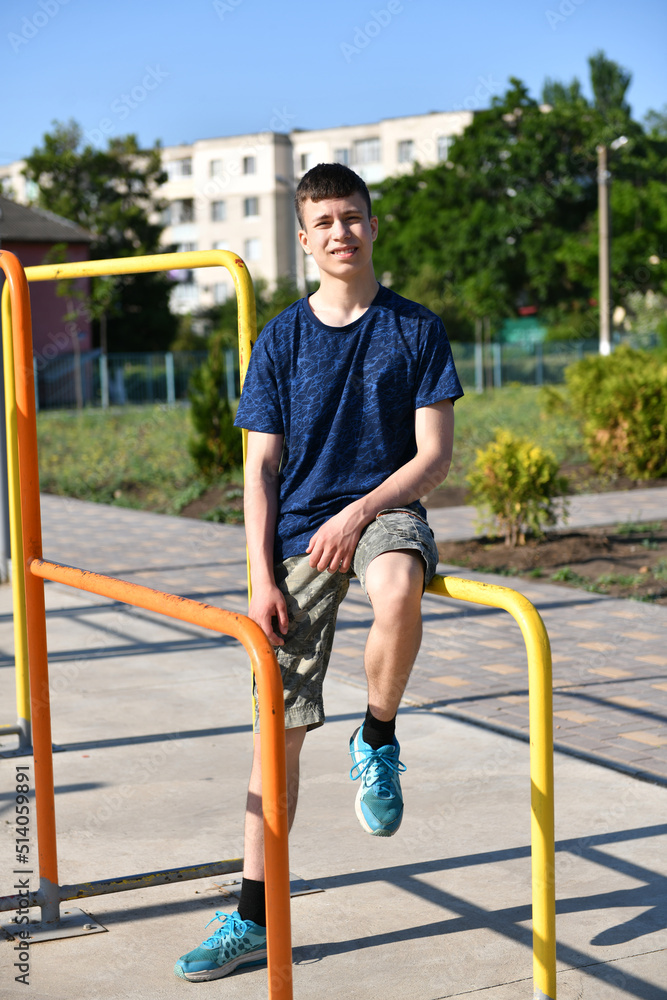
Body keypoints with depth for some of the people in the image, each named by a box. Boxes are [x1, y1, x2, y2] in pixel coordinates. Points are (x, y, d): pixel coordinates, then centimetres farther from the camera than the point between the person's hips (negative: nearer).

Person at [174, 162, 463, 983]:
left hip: (385, 510, -1)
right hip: (299, 531, 2)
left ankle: (378, 744, -9)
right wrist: (261, 578, -6)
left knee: (399, 593, -40)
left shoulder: (416, 330, 1)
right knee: (279, 725, 1)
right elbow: (261, 469, 3)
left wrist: (361, 511, -17)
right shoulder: (281, 340, 4)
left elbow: (433, 457, -2)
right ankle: (254, 919, 14)